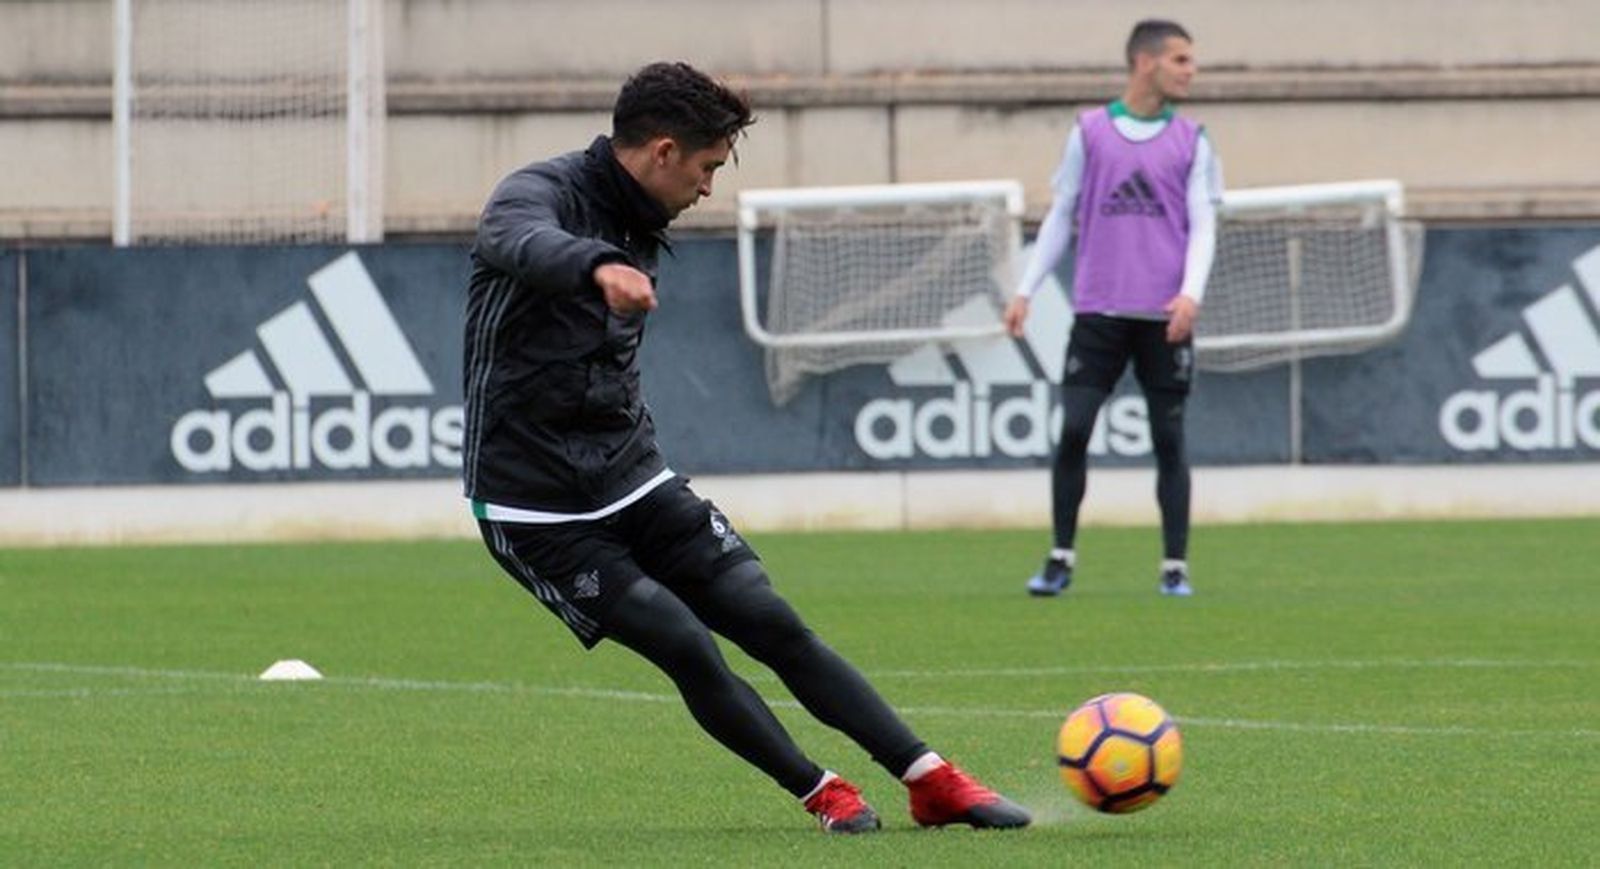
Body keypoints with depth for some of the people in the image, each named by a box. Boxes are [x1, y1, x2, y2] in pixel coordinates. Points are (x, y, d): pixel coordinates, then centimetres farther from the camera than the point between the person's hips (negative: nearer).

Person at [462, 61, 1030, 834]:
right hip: (538, 509, -7)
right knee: (687, 648, -16)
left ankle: (935, 784, -2)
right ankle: (822, 795, 2)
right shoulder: (542, 191, -15)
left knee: (771, 622, -3)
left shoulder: (641, 230, 10)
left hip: (632, 481, 7)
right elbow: (517, 239, -42)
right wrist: (599, 266, -62)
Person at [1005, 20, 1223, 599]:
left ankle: (1175, 567, 7)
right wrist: (1026, 290, 6)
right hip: (1098, 311, 0)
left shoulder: (1191, 143, 7)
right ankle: (1060, 561, 4)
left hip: (1164, 317, 0)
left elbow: (1203, 226, 3)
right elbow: (1061, 218, 12)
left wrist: (1191, 293, -14)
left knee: (1169, 438, 1)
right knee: (1073, 430, -6)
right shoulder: (1089, 132, 7)